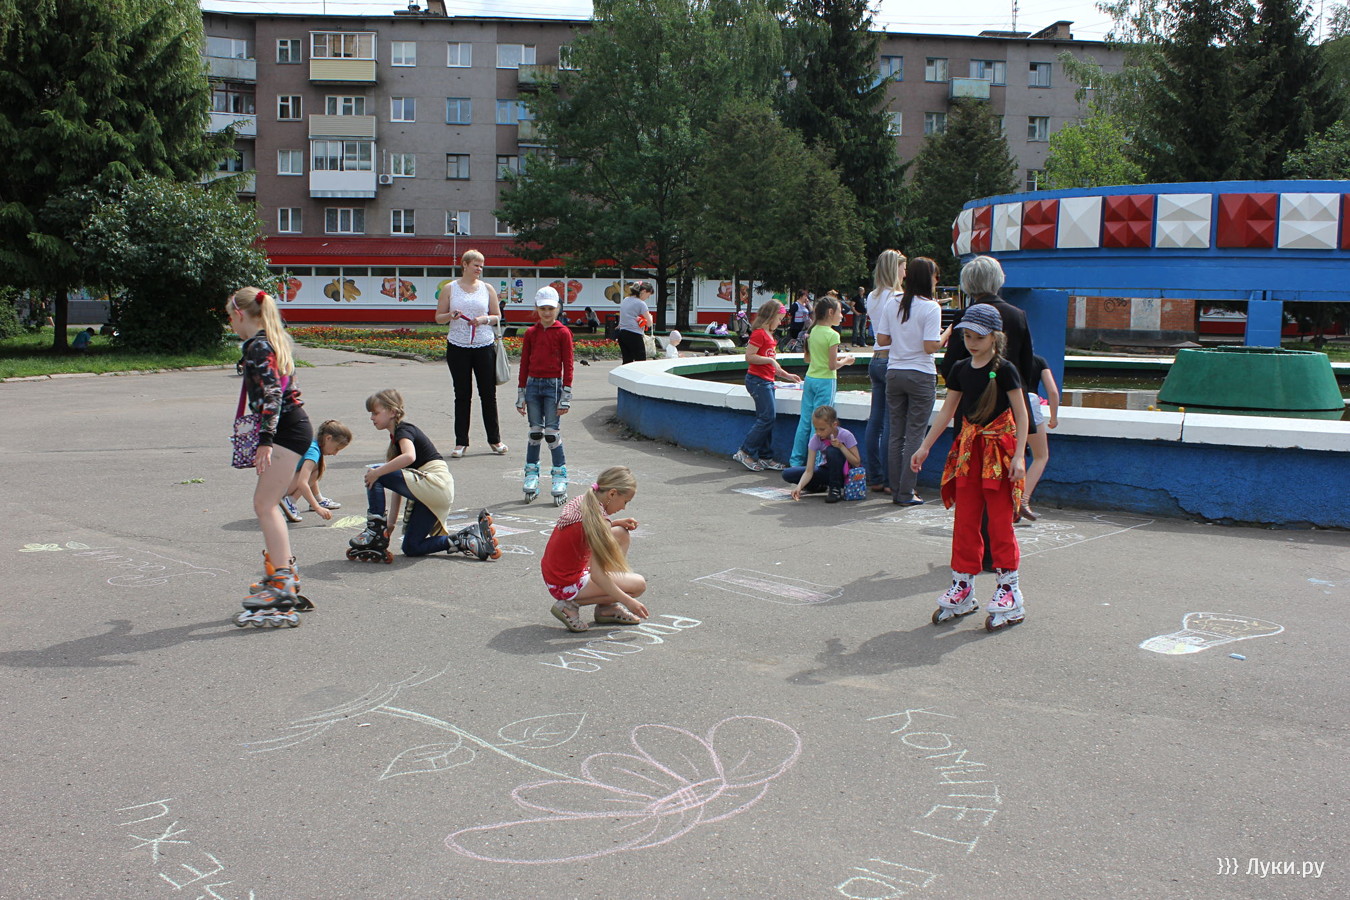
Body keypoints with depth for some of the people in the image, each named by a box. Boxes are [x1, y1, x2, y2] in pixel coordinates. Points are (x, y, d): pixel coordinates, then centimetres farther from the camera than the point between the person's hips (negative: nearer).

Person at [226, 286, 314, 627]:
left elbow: (272, 394, -22)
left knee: (265, 504, -10)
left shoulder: (257, 347, -13)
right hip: (291, 427, 10)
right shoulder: (274, 340, 17)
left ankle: (282, 584, -12)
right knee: (267, 503, 16)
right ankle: (285, 570, 26)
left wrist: (265, 441, -25)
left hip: (286, 430, -10)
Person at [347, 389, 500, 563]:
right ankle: (473, 534, 8)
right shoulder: (396, 437, 21)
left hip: (435, 485, -10)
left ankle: (375, 530, -7)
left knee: (372, 473, -12)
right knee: (411, 548, 12)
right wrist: (391, 521, 14)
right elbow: (399, 481, 18)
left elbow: (409, 457, -32)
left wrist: (377, 472, -25)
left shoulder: (403, 430, -7)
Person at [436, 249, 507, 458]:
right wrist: (451, 316, -15)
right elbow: (438, 317, 6)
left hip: (484, 346, 1)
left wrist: (485, 319, -10)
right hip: (457, 347, -1)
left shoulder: (487, 289, 7)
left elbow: (497, 317, 11)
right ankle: (461, 442, 9)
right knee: (462, 395, 3)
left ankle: (494, 439, 15)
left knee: (488, 393, 3)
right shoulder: (450, 289, 4)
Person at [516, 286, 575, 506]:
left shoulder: (563, 333, -2)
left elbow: (567, 365, -3)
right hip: (533, 384, 3)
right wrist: (521, 395, 9)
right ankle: (532, 476, 13)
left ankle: (559, 476, 3)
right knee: (535, 432, 6)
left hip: (553, 385, -3)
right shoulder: (530, 333, 8)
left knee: (551, 432, -5)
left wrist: (566, 397, -7)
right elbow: (524, 364, 11)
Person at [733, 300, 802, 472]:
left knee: (766, 418, 9)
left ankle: (766, 457, 12)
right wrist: (770, 359, -20)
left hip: (767, 382, 10)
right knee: (768, 417, -12)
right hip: (757, 380, -10)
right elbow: (749, 357, -19)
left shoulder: (769, 335, 19)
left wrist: (787, 376, 24)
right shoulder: (759, 333, -11)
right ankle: (745, 452, -7)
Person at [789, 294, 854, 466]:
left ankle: (797, 461, 14)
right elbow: (832, 365, -17)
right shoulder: (832, 335, -14)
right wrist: (845, 361, 3)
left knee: (805, 421, 10)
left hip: (810, 379, 7)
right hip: (825, 381, -7)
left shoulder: (813, 331, 7)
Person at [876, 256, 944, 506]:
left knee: (896, 434, 11)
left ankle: (896, 490, 15)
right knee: (914, 436, 1)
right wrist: (946, 336, 1)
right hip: (920, 376, -5)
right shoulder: (930, 307, -11)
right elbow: (931, 347, -16)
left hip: (894, 373, 5)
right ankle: (907, 493, 2)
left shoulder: (891, 303, 4)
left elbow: (882, 339, 4)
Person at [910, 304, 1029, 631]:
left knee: (1000, 521, -2)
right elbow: (947, 411, 15)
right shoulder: (961, 369, 8)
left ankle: (1008, 589, 9)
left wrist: (1019, 455, -17)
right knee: (965, 521, 9)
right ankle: (962, 587, 18)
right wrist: (925, 447, 14)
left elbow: (1021, 413, -9)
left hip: (999, 449, -5)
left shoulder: (1004, 370, -8)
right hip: (968, 449, 5)